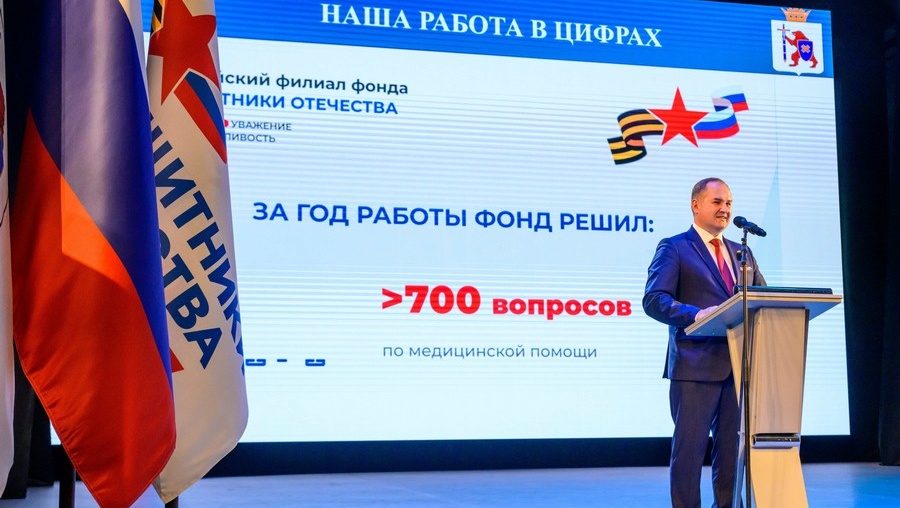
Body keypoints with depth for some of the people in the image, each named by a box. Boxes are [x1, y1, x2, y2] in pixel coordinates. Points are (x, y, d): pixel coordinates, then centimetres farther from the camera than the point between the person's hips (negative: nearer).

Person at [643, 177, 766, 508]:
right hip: (696, 365, -6)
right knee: (690, 447, -3)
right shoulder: (674, 248, 0)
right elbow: (654, 300, -11)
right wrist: (697, 315, -26)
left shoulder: (741, 252, 20)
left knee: (734, 447, 9)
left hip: (739, 364, 6)